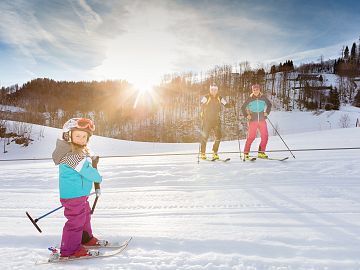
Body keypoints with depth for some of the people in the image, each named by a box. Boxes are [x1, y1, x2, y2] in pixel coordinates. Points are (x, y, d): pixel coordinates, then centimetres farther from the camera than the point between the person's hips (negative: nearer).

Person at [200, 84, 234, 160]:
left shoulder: (219, 98, 8)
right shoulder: (206, 97, -3)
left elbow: (226, 105, 7)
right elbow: (201, 103, -16)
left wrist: (230, 104, -14)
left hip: (216, 120, 4)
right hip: (207, 120, -3)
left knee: (218, 136, 0)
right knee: (205, 136, -2)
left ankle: (215, 153, 15)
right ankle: (202, 153, 10)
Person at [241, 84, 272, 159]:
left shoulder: (263, 97, 4)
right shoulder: (250, 99, -1)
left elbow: (269, 104, 20)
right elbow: (243, 107, 8)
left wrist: (267, 112, 9)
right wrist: (246, 115, -2)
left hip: (262, 120, 3)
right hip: (253, 120, -3)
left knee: (265, 136, -2)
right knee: (251, 137, -8)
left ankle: (261, 152, 11)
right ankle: (246, 153, 4)